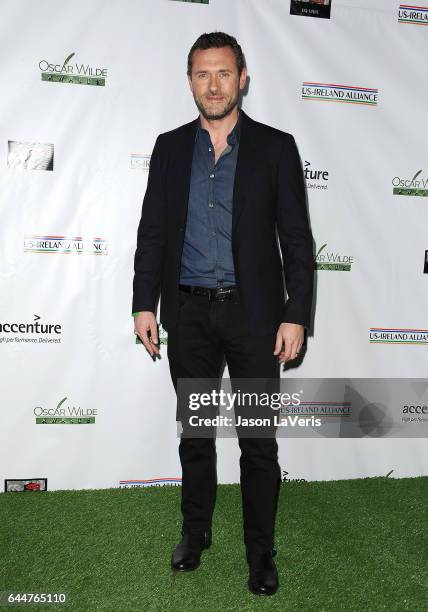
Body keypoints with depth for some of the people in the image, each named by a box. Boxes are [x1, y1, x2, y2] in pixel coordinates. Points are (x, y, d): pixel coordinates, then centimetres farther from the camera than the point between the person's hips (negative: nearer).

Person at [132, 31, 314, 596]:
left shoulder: (275, 147, 0)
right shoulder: (170, 148, 8)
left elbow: (296, 238, -2)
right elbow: (152, 231, 8)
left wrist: (296, 316, -9)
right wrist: (144, 304, 1)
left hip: (253, 312, -2)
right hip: (188, 313, 3)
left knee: (258, 439, 5)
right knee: (194, 430, 14)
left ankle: (261, 550, 22)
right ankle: (195, 532, 33)